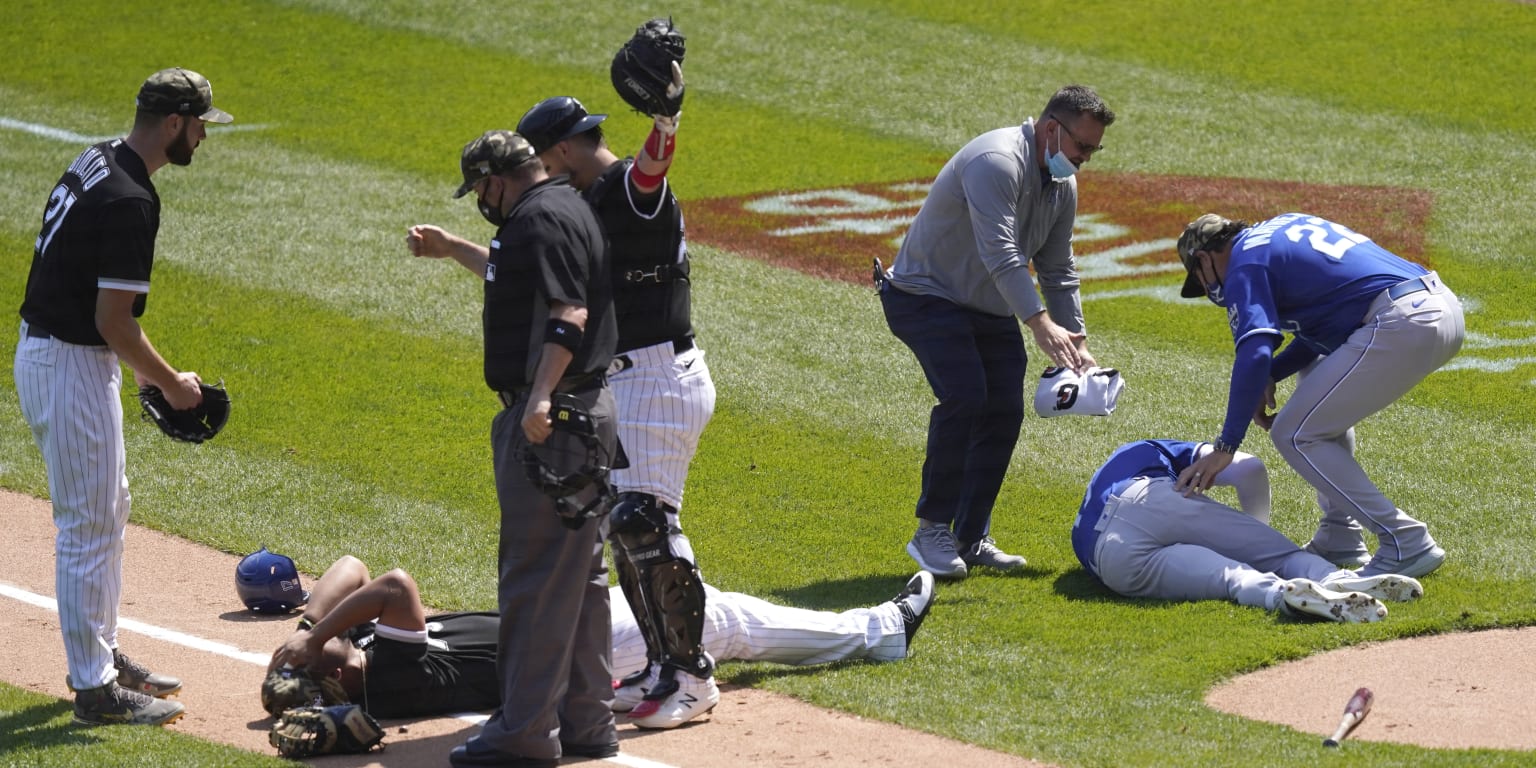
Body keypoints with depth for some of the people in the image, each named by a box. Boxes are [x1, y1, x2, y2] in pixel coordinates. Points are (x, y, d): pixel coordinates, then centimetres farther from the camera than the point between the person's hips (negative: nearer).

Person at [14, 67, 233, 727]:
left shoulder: (95, 163, 8)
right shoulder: (128, 201, -23)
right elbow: (113, 320, -23)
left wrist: (137, 366, 18)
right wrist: (170, 383, -9)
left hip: (44, 347, 10)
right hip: (72, 368, -10)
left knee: (107, 509, 21)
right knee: (88, 527, -3)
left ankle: (101, 654, 32)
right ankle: (95, 689, 3)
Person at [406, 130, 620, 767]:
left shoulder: (541, 218, -15)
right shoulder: (563, 209, 18)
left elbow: (568, 314, -27)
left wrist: (541, 397, -37)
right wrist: (452, 250, 42)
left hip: (546, 417, -11)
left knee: (534, 573, -9)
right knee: (581, 573, 14)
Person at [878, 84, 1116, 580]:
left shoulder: (1063, 185, 5)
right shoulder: (998, 162, -25)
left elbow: (1058, 271, 13)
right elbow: (1000, 254, -36)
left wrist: (1077, 345, 5)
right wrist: (1041, 325, -44)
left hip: (992, 310, 9)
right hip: (927, 294, -9)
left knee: (1005, 412, -2)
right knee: (965, 396, -24)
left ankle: (971, 539, 8)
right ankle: (932, 531, -16)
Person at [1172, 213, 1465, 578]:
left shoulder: (1244, 264, 1)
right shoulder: (1286, 226, 28)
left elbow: (1254, 353, -13)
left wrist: (1225, 447, -13)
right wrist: (1271, 375, 18)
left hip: (1401, 325, -10)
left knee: (1295, 435, 0)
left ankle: (1406, 542, -5)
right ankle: (1340, 539, 26)